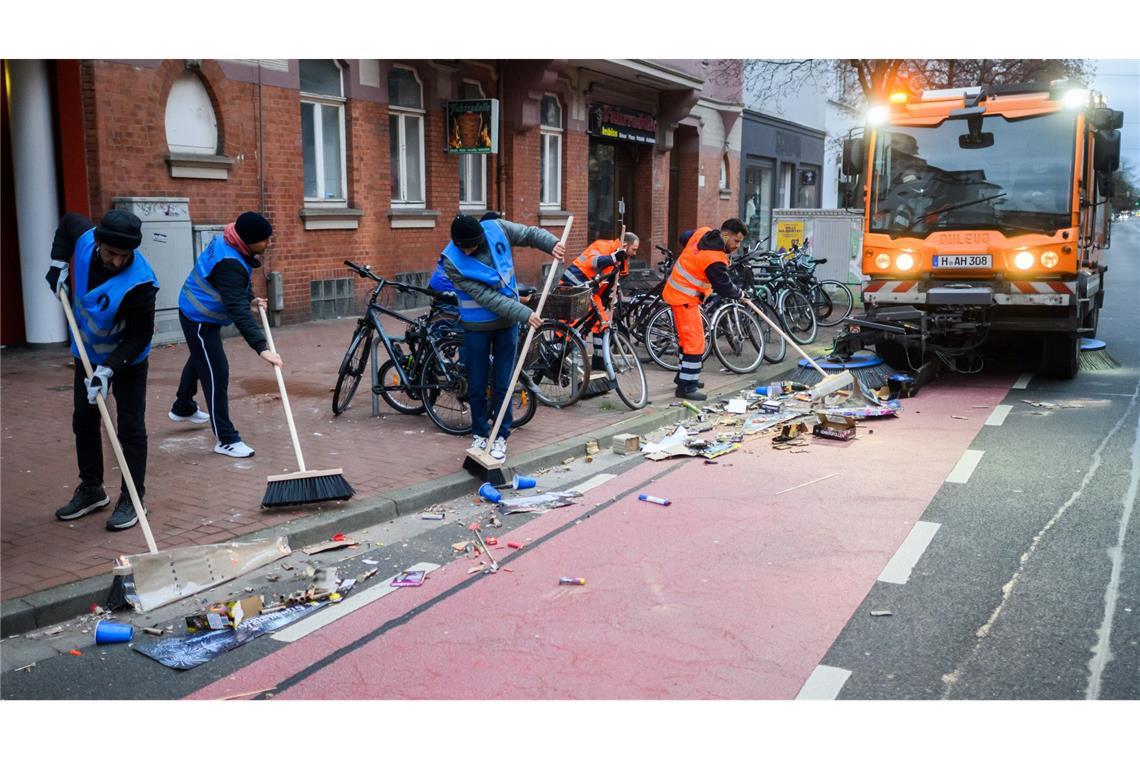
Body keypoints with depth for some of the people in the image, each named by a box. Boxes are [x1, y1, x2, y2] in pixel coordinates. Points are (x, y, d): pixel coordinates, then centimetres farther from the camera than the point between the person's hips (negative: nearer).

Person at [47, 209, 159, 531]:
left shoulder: (139, 282, -35)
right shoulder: (85, 238, -20)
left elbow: (140, 336, -26)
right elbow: (68, 220, 6)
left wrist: (108, 369, -31)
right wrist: (58, 264, -3)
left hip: (127, 360, -6)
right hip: (87, 353, 6)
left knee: (130, 428, -3)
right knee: (84, 421, 15)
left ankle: (132, 498, 7)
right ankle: (91, 489, 29)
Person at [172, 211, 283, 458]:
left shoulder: (230, 245, -6)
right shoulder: (229, 265, -36)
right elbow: (238, 312, -43)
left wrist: (251, 299, -2)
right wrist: (262, 348, -48)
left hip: (200, 315, 11)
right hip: (200, 320, -11)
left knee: (200, 360, 29)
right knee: (217, 373, -10)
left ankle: (183, 408, 54)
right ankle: (226, 439, -5)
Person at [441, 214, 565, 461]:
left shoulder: (496, 229, -12)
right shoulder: (453, 261, -20)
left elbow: (530, 234, 5)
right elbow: (486, 297, -24)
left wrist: (552, 244, -16)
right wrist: (524, 314, -27)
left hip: (507, 323, 2)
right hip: (477, 327, -1)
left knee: (503, 385, 5)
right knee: (476, 387, 8)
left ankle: (501, 436, 18)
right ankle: (480, 434, 28)